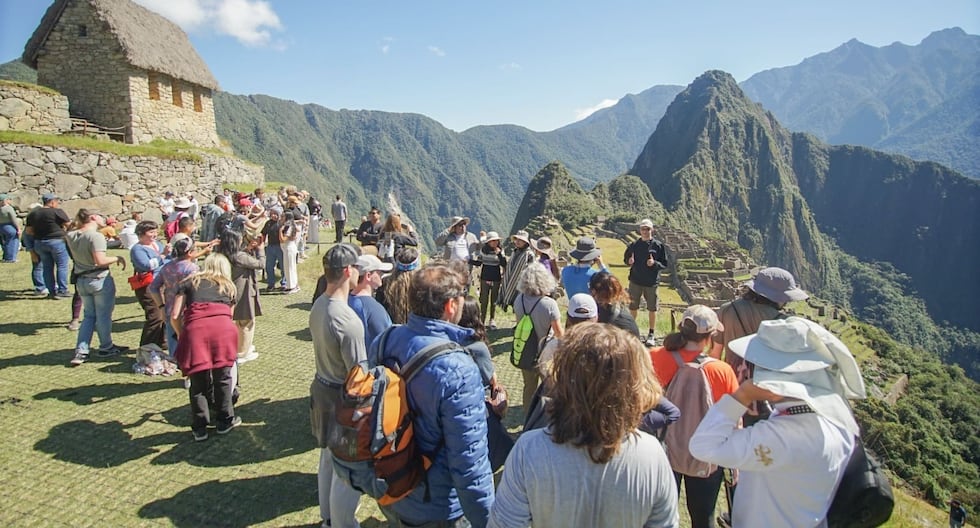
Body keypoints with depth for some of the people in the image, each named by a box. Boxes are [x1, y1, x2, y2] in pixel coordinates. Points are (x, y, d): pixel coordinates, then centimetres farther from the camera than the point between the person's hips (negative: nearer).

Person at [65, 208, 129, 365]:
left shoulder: (72, 236, 1)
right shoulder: (96, 236, -21)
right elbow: (100, 261, -26)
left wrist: (78, 222, 15)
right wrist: (117, 258, -12)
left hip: (81, 281, 7)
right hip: (100, 280, -7)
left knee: (89, 315, 17)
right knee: (104, 315, 10)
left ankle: (81, 351, 12)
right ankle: (106, 348, 24)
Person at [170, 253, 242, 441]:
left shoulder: (189, 283, 26)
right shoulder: (228, 286, 30)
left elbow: (175, 316, 14)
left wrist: (181, 335, 31)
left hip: (195, 328, 0)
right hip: (223, 327, 1)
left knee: (198, 382, 14)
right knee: (223, 378, 18)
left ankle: (200, 428, 24)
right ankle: (225, 421, 30)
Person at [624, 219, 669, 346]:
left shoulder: (658, 245, -3)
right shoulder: (634, 245, 2)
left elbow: (665, 264, -1)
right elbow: (625, 259, 11)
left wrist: (655, 263, -20)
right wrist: (629, 261, -11)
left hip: (652, 282, -2)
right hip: (635, 281, 2)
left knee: (652, 309, 6)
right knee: (633, 307, 10)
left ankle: (651, 335, 18)